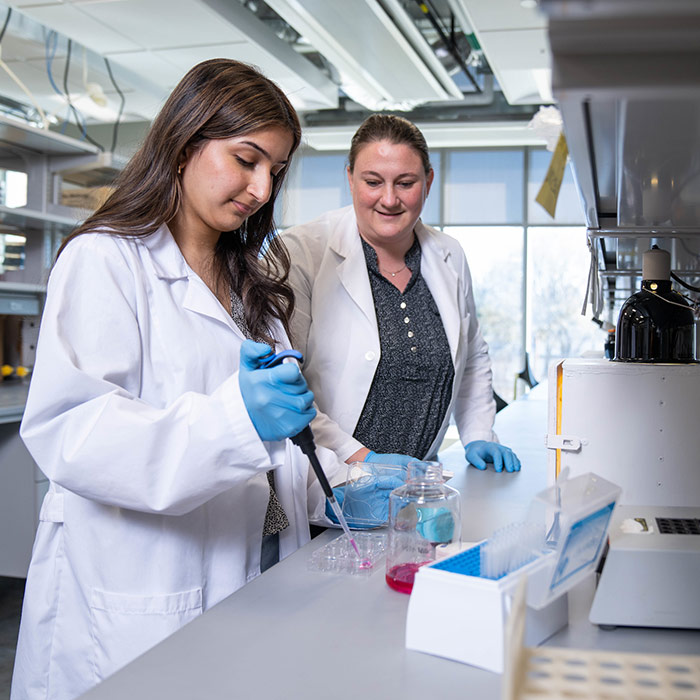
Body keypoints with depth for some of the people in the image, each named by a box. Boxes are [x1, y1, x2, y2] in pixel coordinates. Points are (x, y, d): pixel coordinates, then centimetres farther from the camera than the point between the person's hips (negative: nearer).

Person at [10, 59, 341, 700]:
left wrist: (329, 488, 1)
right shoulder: (105, 261, -8)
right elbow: (67, 430, -20)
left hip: (255, 580, 7)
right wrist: (234, 418, -33)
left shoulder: (249, 279, 17)